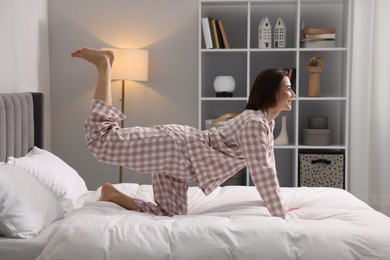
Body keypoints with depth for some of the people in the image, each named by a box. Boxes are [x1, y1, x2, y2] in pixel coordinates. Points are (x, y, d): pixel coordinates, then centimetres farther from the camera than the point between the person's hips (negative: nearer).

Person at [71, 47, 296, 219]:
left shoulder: (266, 122, 12)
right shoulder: (254, 123, -19)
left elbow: (268, 166, 22)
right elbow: (261, 172, -23)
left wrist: (280, 205, 23)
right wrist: (280, 216, -17)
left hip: (179, 155, 10)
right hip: (175, 148, -10)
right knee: (101, 140, -12)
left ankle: (114, 195, 18)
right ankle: (104, 64, -1)